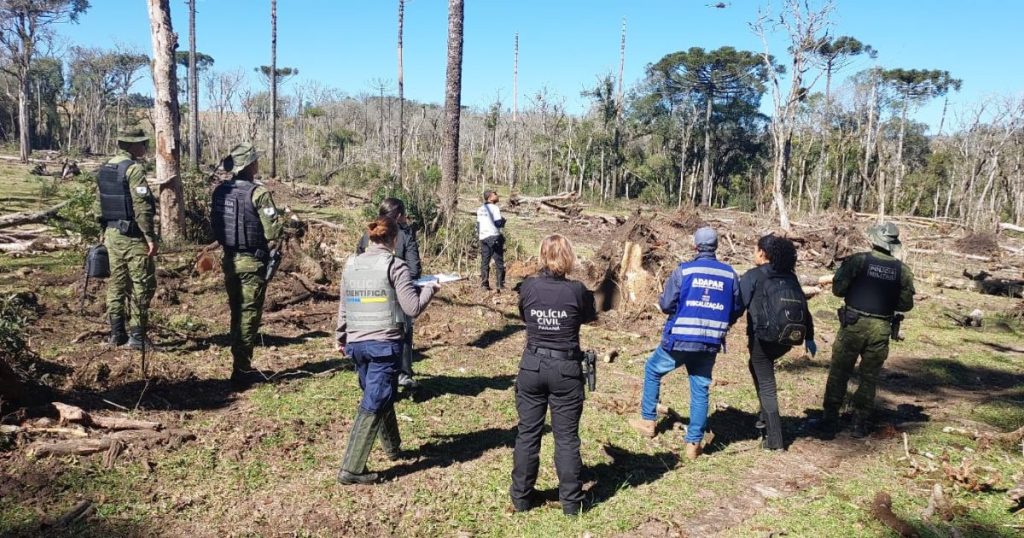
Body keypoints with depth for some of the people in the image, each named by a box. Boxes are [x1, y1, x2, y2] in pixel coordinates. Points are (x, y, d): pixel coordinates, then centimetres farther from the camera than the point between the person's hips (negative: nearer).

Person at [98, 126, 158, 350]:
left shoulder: (106, 168, 12)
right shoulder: (134, 168, -16)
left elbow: (104, 202, 17)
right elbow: (142, 207, -21)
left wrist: (106, 230, 23)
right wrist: (151, 237, -19)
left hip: (112, 233, 9)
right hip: (132, 236, -9)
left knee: (117, 282, 14)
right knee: (141, 285, -2)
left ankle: (117, 333, 19)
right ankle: (137, 336, 0)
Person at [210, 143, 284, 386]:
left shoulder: (220, 191, 4)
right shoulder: (258, 193, -17)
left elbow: (214, 224, 10)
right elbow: (274, 229, -21)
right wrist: (287, 219, -1)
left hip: (229, 260, 7)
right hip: (252, 262, -7)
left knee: (236, 312, 17)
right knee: (249, 314, 1)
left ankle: (239, 363, 27)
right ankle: (242, 370, 5)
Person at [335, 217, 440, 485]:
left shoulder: (351, 265, 6)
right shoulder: (395, 266, -10)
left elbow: (343, 307, 13)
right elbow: (413, 308, -10)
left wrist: (340, 338, 26)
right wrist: (429, 288, 7)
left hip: (356, 344, 6)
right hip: (385, 344, -6)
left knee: (378, 398, 23)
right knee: (372, 406, -1)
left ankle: (393, 448, 39)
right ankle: (351, 470, 0)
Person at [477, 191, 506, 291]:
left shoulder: (480, 209, 14)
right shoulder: (494, 208, -8)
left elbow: (478, 225, 16)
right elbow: (498, 224, -10)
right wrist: (503, 221, 7)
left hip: (483, 237, 6)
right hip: (494, 237, -6)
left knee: (484, 261, 8)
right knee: (499, 261, 0)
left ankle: (484, 284, 6)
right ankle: (499, 284, -3)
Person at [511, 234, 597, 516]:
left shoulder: (528, 287, -8)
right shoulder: (577, 290, -12)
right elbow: (591, 316, 9)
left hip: (532, 366, 2)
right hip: (566, 369, -1)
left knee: (527, 433, 13)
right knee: (567, 437, 9)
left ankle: (521, 497, 23)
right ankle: (571, 501, 19)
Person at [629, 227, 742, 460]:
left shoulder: (684, 270, -9)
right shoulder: (730, 274, 2)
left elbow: (666, 305, -8)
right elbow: (735, 311, 8)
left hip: (680, 339, -3)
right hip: (711, 344, 3)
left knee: (652, 370, 21)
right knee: (700, 389, 12)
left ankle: (648, 421, 26)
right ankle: (694, 443, 13)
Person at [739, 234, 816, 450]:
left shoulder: (753, 276, -3)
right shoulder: (790, 276, 13)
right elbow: (804, 307, 15)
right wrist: (809, 337, 24)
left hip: (764, 337, -6)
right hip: (789, 338, 6)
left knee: (766, 385, 5)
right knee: (756, 366, 29)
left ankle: (774, 439, 7)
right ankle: (766, 415, 28)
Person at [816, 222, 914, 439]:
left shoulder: (858, 260, -9)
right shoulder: (902, 269, 0)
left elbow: (838, 289, -8)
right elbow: (906, 304, 3)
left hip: (854, 324, -2)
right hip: (881, 329, 3)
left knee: (839, 373, 6)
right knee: (869, 377, 14)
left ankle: (829, 422, 8)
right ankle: (860, 423, 18)